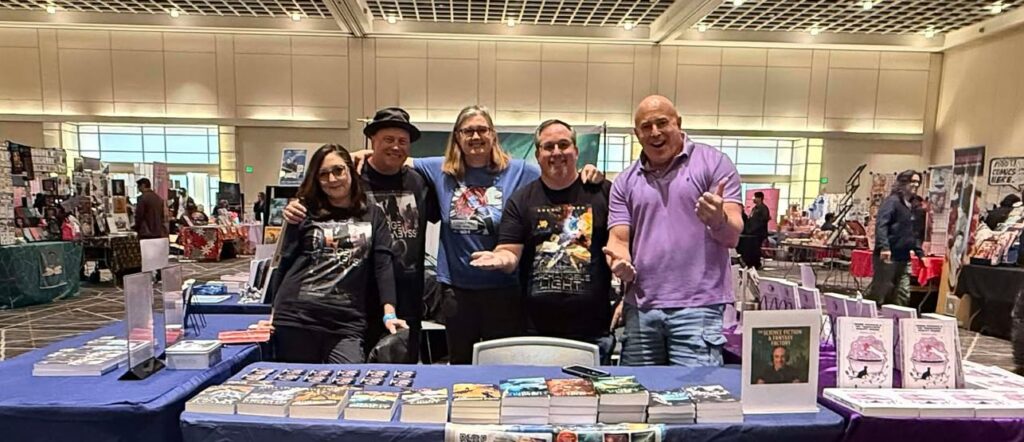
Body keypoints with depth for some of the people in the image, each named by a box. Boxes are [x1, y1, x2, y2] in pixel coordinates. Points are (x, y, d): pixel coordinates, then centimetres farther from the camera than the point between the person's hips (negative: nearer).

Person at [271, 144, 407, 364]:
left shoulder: (372, 215, 7)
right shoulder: (306, 213, 5)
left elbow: (383, 263, 0)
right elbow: (286, 263, 9)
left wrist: (389, 313, -10)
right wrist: (274, 314, 8)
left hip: (347, 322, 0)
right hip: (296, 316, 1)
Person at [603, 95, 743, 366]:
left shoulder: (713, 163, 1)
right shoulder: (626, 182, 12)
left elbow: (733, 236, -5)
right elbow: (618, 239, 7)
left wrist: (718, 220, -28)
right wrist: (620, 262, -16)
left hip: (697, 305, -3)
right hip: (640, 308, 4)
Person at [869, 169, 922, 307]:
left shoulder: (912, 206, 19)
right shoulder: (892, 201, -7)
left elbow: (913, 233, 26)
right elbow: (881, 225, -19)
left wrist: (920, 253, 25)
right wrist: (884, 247, -30)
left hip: (904, 258, 8)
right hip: (888, 257, -8)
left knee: (903, 295, 7)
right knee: (880, 292, -3)